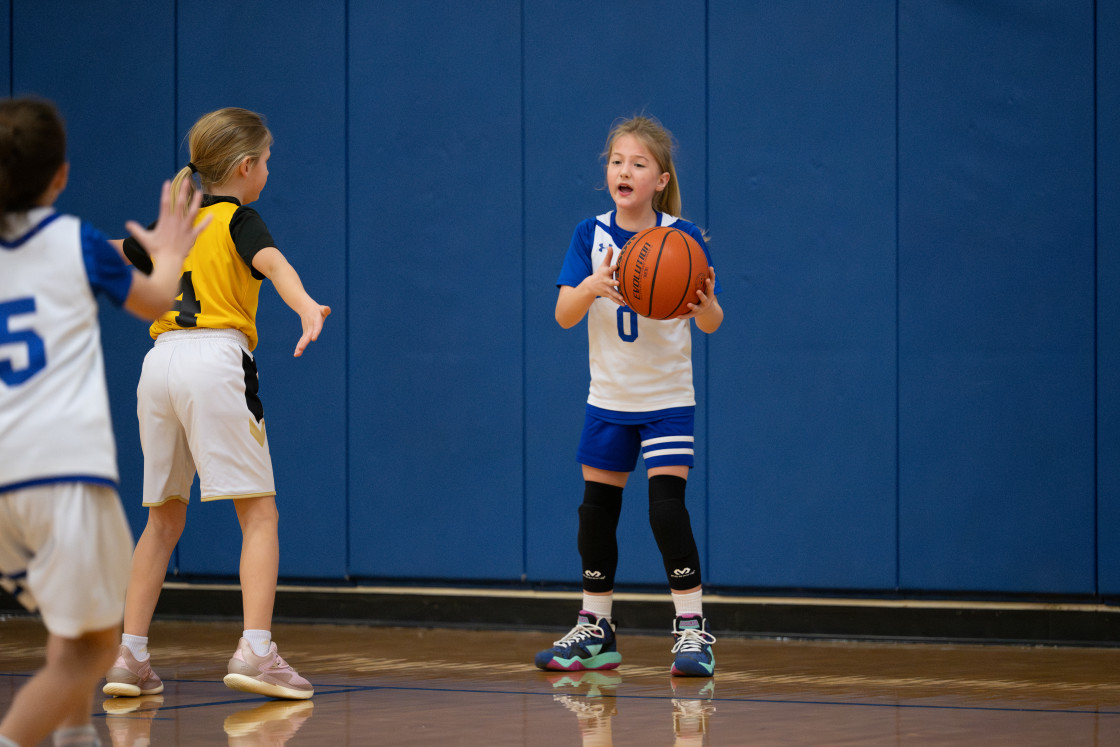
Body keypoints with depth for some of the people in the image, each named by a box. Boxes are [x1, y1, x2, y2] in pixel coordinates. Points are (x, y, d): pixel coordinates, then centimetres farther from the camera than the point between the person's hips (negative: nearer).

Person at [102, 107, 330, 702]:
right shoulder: (238, 220, 2)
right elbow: (271, 262, -19)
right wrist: (307, 307, -38)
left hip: (159, 363, 6)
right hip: (214, 361, -6)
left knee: (164, 518, 15)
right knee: (259, 514, -5)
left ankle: (129, 656, 9)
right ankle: (254, 650, -20)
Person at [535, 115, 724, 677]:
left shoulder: (682, 237, -11)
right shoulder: (591, 236, -5)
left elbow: (711, 323, -11)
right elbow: (563, 315, -13)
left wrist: (705, 301, -35)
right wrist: (592, 285, -34)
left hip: (667, 399, -3)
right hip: (609, 398, 3)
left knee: (667, 507, -14)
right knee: (596, 510, 8)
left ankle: (692, 630, -5)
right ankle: (594, 634, 22)